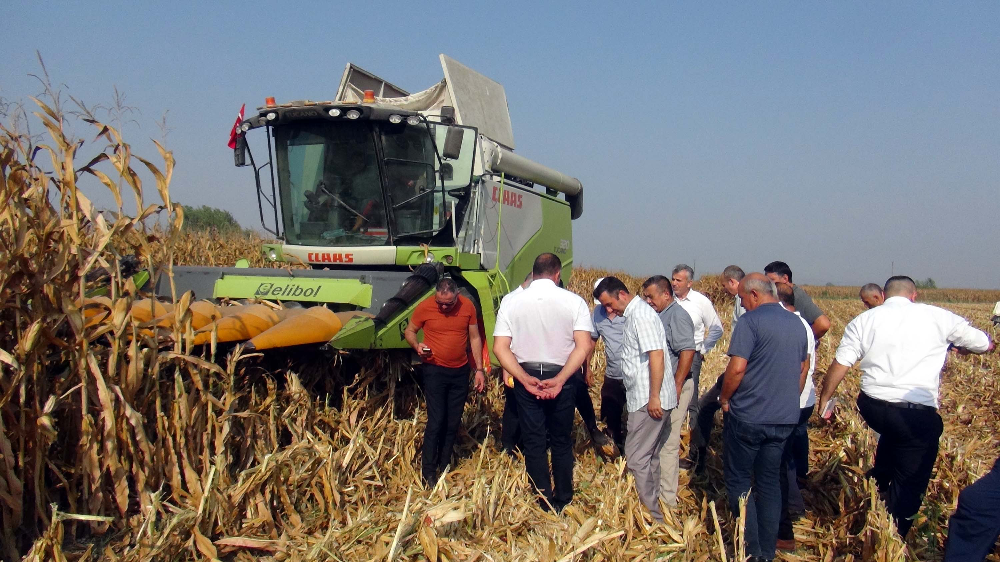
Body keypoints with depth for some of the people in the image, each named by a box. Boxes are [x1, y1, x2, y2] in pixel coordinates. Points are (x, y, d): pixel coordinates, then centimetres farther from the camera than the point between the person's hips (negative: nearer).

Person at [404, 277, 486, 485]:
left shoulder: (468, 307, -4)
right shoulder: (424, 307, -10)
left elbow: (475, 338, 5)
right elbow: (409, 331, 3)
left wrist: (479, 369, 2)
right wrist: (417, 346, -18)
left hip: (460, 371, 3)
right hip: (435, 370, -3)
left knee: (453, 422, 9)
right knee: (436, 421, -8)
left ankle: (444, 466, 24)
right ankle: (428, 472, 2)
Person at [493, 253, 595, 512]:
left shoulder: (511, 302, -3)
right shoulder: (574, 301, -7)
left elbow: (500, 348, -9)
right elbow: (584, 346, -16)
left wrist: (525, 379, -13)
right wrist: (559, 380, -17)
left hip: (526, 379, 0)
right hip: (562, 378, 0)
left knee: (533, 442, 10)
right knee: (561, 442, 16)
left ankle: (545, 504, 17)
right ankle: (563, 501, 25)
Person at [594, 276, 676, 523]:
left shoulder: (641, 315, -15)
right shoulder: (634, 313, 15)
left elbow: (656, 356, -22)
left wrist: (654, 397, -23)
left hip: (649, 401, -10)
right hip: (644, 399, 10)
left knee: (637, 458, -5)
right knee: (650, 457, 15)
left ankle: (652, 516, 3)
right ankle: (654, 509, 25)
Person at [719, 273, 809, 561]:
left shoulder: (750, 320, -14)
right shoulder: (797, 323, 9)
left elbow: (737, 368, -21)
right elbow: (803, 368, 19)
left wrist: (725, 398, -6)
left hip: (748, 416, -7)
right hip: (785, 418, 7)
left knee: (739, 479, 7)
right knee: (770, 481, 15)